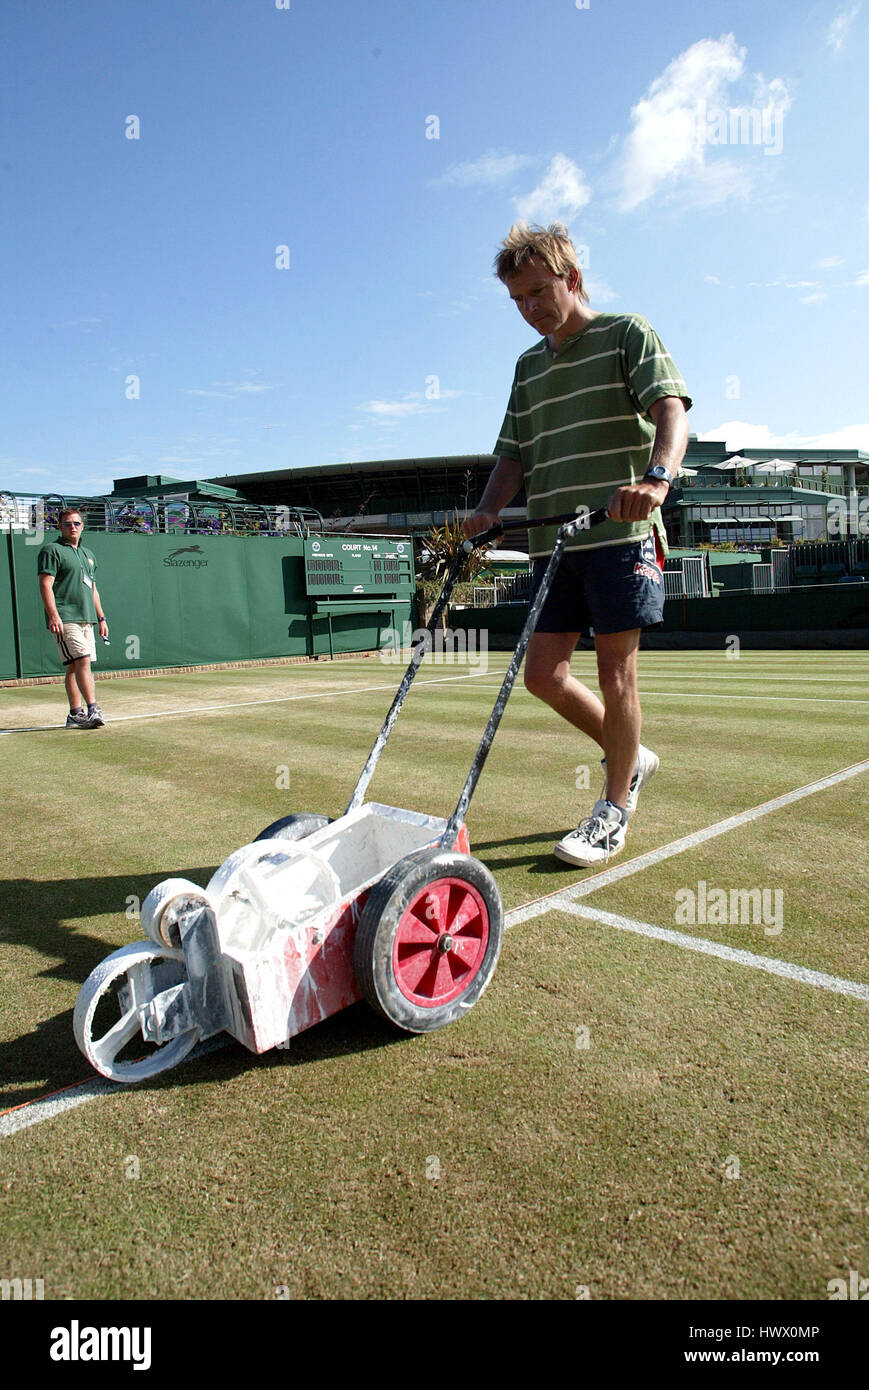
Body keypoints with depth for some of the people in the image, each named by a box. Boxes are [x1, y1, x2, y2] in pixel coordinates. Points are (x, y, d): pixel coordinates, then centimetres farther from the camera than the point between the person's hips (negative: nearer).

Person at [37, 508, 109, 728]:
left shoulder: (87, 554, 21)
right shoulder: (51, 550, -1)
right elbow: (45, 585, -10)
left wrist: (101, 617, 21)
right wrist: (53, 615, -21)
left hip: (86, 619, 7)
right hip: (64, 619, -7)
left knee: (76, 666, 7)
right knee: (82, 661, -17)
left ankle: (76, 714, 9)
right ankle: (92, 709, -20)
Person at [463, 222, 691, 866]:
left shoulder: (628, 334, 3)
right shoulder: (529, 366, 21)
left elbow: (670, 407, -13)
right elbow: (515, 454, 18)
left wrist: (657, 475, -34)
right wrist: (489, 509, -2)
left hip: (622, 532, -6)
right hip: (553, 541, 6)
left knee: (615, 669, -3)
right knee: (544, 673, 3)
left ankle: (615, 811, 11)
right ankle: (630, 757, 26)